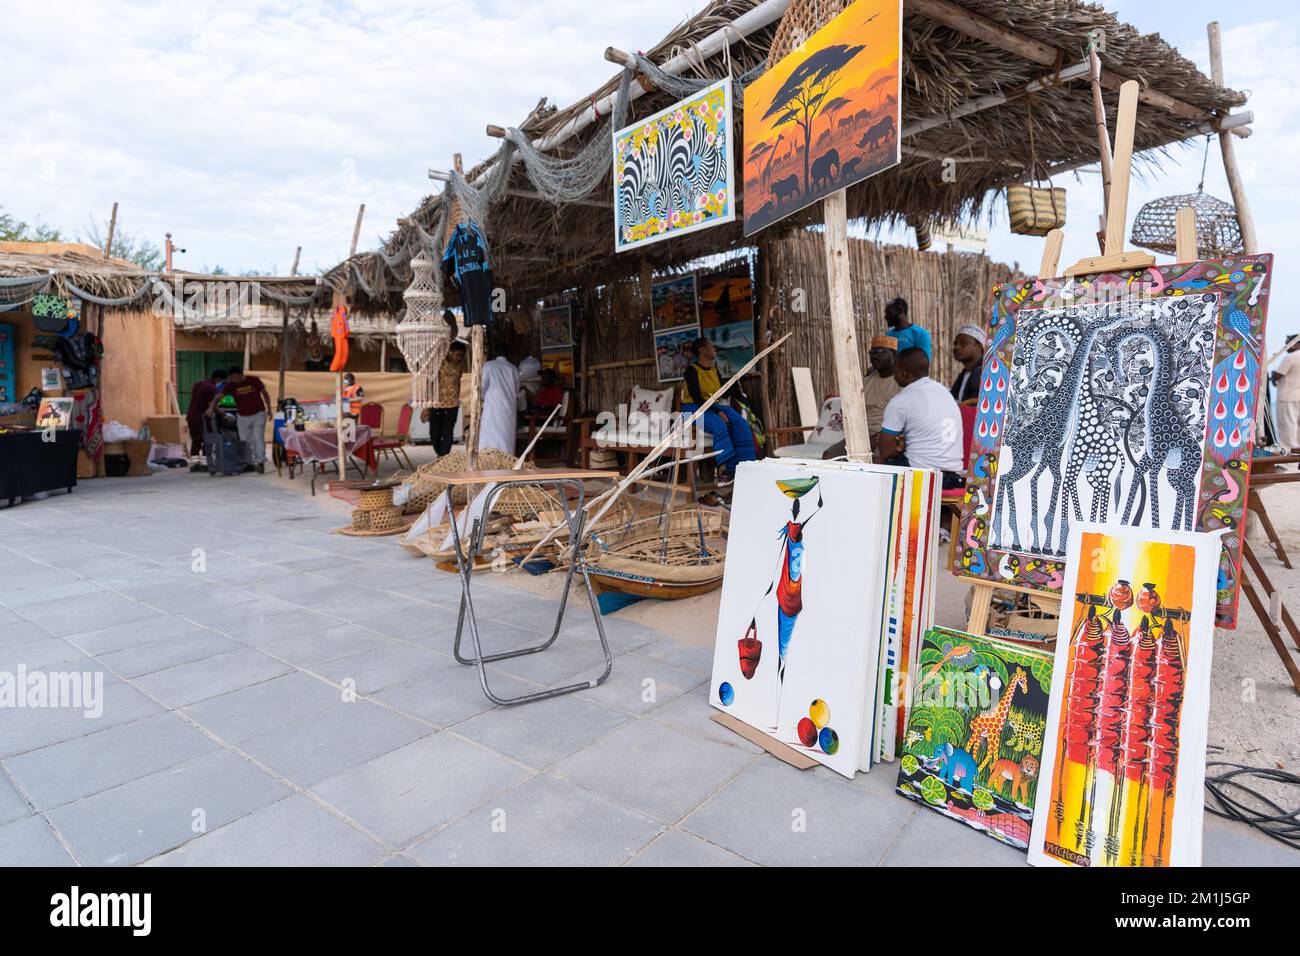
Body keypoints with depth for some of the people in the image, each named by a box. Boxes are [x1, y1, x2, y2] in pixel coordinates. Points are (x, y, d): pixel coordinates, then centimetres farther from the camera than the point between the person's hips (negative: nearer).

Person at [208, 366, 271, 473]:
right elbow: (218, 396, -15)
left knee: (258, 438, -11)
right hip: (242, 416, 3)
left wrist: (269, 409, -2)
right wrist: (211, 407, -31)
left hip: (258, 414, -3)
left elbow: (265, 393, 1)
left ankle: (260, 462, -13)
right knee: (245, 440, 8)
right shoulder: (230, 385, -7)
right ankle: (250, 463, 18)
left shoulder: (254, 380, -9)